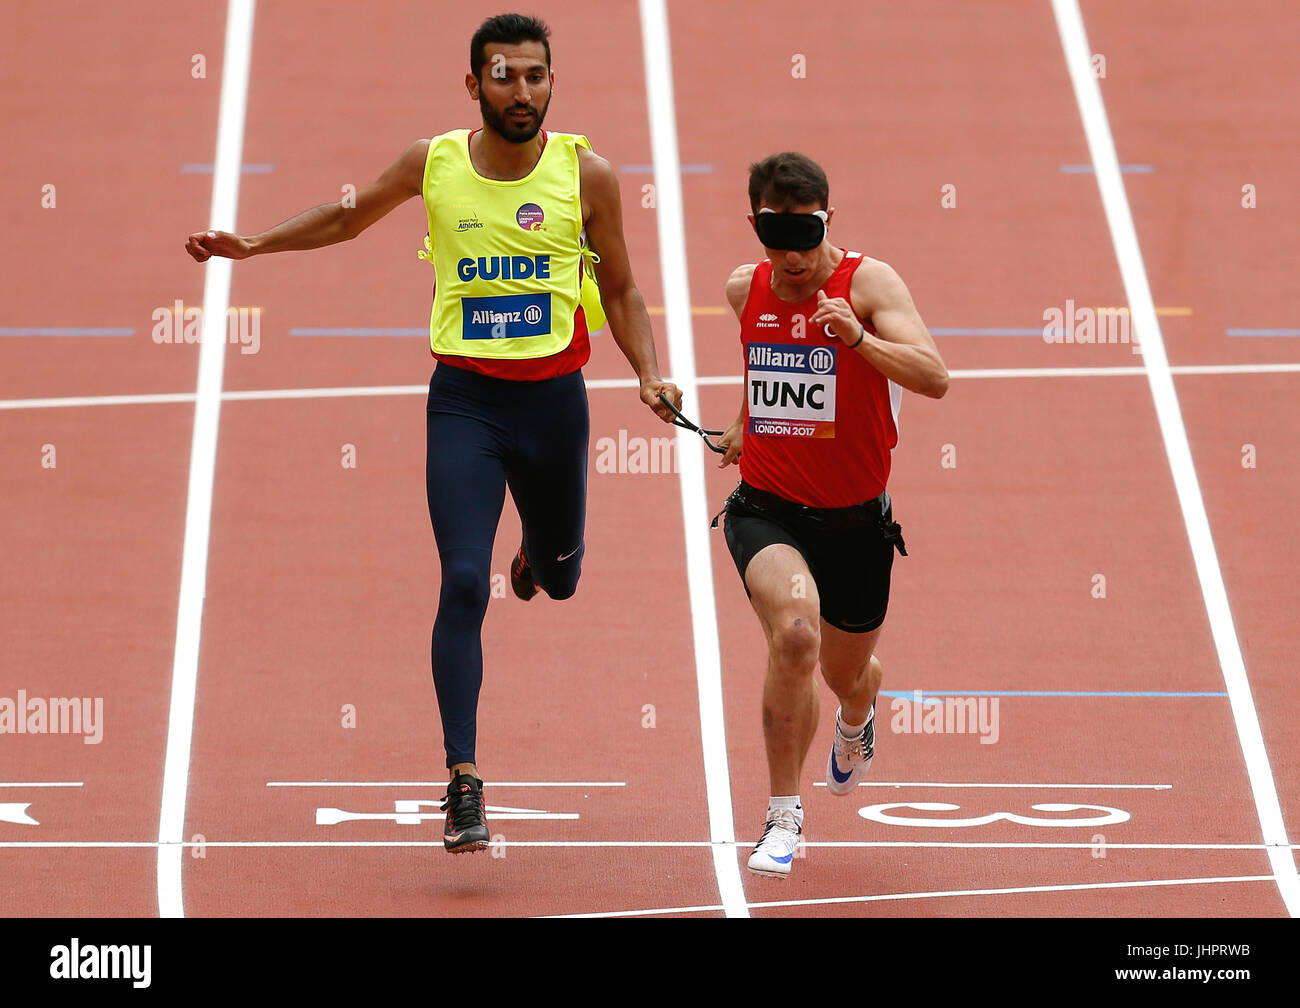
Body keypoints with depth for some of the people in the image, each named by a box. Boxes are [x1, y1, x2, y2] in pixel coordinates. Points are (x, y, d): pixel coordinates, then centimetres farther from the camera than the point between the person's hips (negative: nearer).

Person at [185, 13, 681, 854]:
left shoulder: (586, 175, -4)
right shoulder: (432, 164, -2)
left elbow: (619, 289, 8)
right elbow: (349, 218, 19)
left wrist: (651, 376, -6)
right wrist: (253, 245, 15)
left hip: (554, 400, 1)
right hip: (463, 398, -1)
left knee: (559, 580, 18)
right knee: (463, 585, -14)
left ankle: (537, 557, 59)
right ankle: (464, 780, -13)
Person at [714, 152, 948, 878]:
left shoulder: (868, 282, -14)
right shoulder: (746, 289, -1)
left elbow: (935, 378, -27)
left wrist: (858, 336, -40)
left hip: (855, 519, 0)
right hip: (767, 511, 0)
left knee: (847, 671, 20)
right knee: (795, 633, -29)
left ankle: (856, 722, 61)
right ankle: (785, 817, -16)